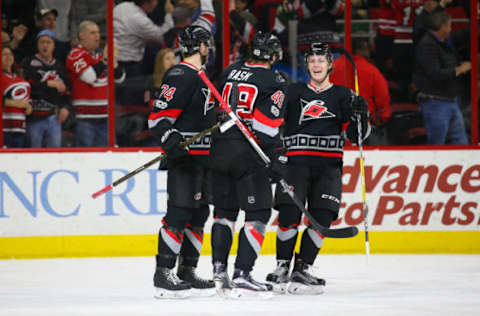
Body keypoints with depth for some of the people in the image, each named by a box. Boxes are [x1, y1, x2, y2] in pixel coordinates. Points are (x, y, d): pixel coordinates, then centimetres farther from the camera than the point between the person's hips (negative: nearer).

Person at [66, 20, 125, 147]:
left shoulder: (100, 55, 16)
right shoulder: (75, 55, -6)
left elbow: (119, 78, 13)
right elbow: (90, 76, -19)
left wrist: (114, 62, -4)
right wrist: (104, 60, -13)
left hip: (103, 116, 7)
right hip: (85, 116, -7)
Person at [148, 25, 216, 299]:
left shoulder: (201, 77, 18)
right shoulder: (181, 76, -13)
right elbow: (159, 115, -20)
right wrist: (171, 140, -31)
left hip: (202, 158, 10)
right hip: (183, 156, -10)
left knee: (199, 214, 11)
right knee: (179, 214, -13)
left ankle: (187, 272, 18)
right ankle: (163, 275, -13)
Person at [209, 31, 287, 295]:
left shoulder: (229, 72, 14)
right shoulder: (274, 81, -5)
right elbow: (267, 124, -12)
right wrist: (276, 160, -6)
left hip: (219, 150, 6)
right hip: (247, 154, -6)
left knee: (225, 210, 16)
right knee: (258, 214, -1)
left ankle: (219, 269, 9)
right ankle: (241, 274, -11)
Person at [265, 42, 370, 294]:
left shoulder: (342, 96, 12)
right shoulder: (293, 92, 12)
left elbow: (357, 135, 8)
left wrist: (360, 117, -11)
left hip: (329, 165, 1)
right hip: (296, 160, -1)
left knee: (322, 217, -11)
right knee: (289, 214, -14)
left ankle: (302, 269, -3)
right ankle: (282, 267, -3)